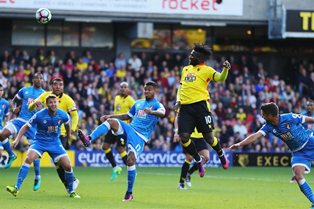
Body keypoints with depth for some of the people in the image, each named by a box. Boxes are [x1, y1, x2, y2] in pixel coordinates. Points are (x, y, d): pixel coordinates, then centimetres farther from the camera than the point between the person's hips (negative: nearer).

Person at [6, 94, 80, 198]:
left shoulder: (63, 115, -10)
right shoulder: (39, 115, -18)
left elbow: (67, 124, 15)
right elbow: (26, 127, -10)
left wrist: (69, 135, 30)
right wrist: (17, 139, -20)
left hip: (55, 142, 2)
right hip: (40, 142, -2)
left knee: (67, 166, -6)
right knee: (28, 159, -27)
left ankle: (71, 192, 17)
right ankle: (16, 188, -26)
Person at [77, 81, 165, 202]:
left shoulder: (157, 105, 0)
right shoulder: (138, 103, 20)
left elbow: (162, 113, -24)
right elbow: (127, 116, 31)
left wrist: (151, 112, -46)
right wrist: (110, 116, 23)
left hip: (140, 136, -5)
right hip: (129, 128, 5)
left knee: (131, 161, -18)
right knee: (111, 121, -22)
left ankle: (129, 193, -5)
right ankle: (89, 140, -39)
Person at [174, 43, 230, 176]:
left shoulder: (206, 70, 3)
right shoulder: (186, 69, 22)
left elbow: (220, 78, -12)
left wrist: (225, 69, -32)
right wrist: (178, 100, 11)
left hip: (200, 105, -5)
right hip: (185, 107, 5)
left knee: (208, 137, -4)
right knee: (184, 137, -8)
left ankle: (221, 155, 27)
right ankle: (198, 160, 14)